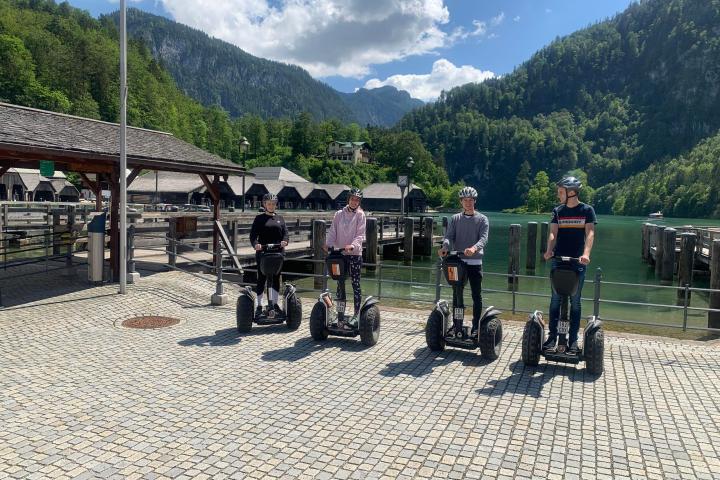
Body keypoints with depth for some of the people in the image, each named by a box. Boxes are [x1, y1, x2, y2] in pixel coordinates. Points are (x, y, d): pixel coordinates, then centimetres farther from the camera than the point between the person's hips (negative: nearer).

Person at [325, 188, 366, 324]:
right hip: (339, 253, 4)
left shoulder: (360, 215, -2)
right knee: (340, 284, 9)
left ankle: (356, 314, 7)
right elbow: (333, 231, 4)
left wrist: (352, 245, -26)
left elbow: (360, 235, -10)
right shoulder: (339, 214, 8)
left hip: (355, 253, -3)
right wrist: (328, 243, -14)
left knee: (355, 284, 0)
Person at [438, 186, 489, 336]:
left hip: (475, 262, -2)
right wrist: (445, 247, -24)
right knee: (457, 294, 8)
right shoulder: (455, 219, 11)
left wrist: (474, 248, -33)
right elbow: (449, 236, -1)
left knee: (476, 295, 1)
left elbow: (483, 238, -11)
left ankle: (476, 327, 8)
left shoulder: (482, 219, 4)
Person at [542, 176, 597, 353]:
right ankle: (552, 336, 9)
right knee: (555, 299, 3)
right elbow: (553, 232, -3)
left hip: (577, 261, -2)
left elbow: (590, 233, -10)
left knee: (575, 301, 5)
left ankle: (573, 339, 11)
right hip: (558, 260, 2)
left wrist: (586, 254, -27)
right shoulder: (558, 210, 8)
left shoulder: (587, 210, 0)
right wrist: (549, 250, -21)